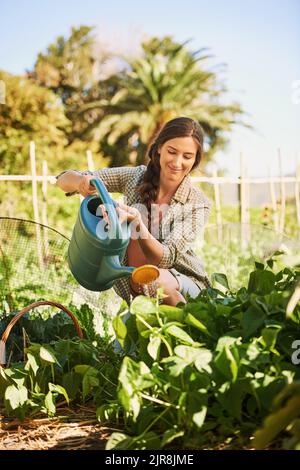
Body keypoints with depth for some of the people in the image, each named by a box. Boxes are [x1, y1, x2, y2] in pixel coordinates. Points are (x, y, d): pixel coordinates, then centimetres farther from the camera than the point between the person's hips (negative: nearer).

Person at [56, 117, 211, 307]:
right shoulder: (135, 178, -6)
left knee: (152, 277, -34)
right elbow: (63, 180, -5)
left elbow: (165, 259, -22)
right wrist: (81, 182, -29)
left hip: (186, 284, -3)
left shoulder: (198, 204, -13)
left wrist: (137, 221, -39)